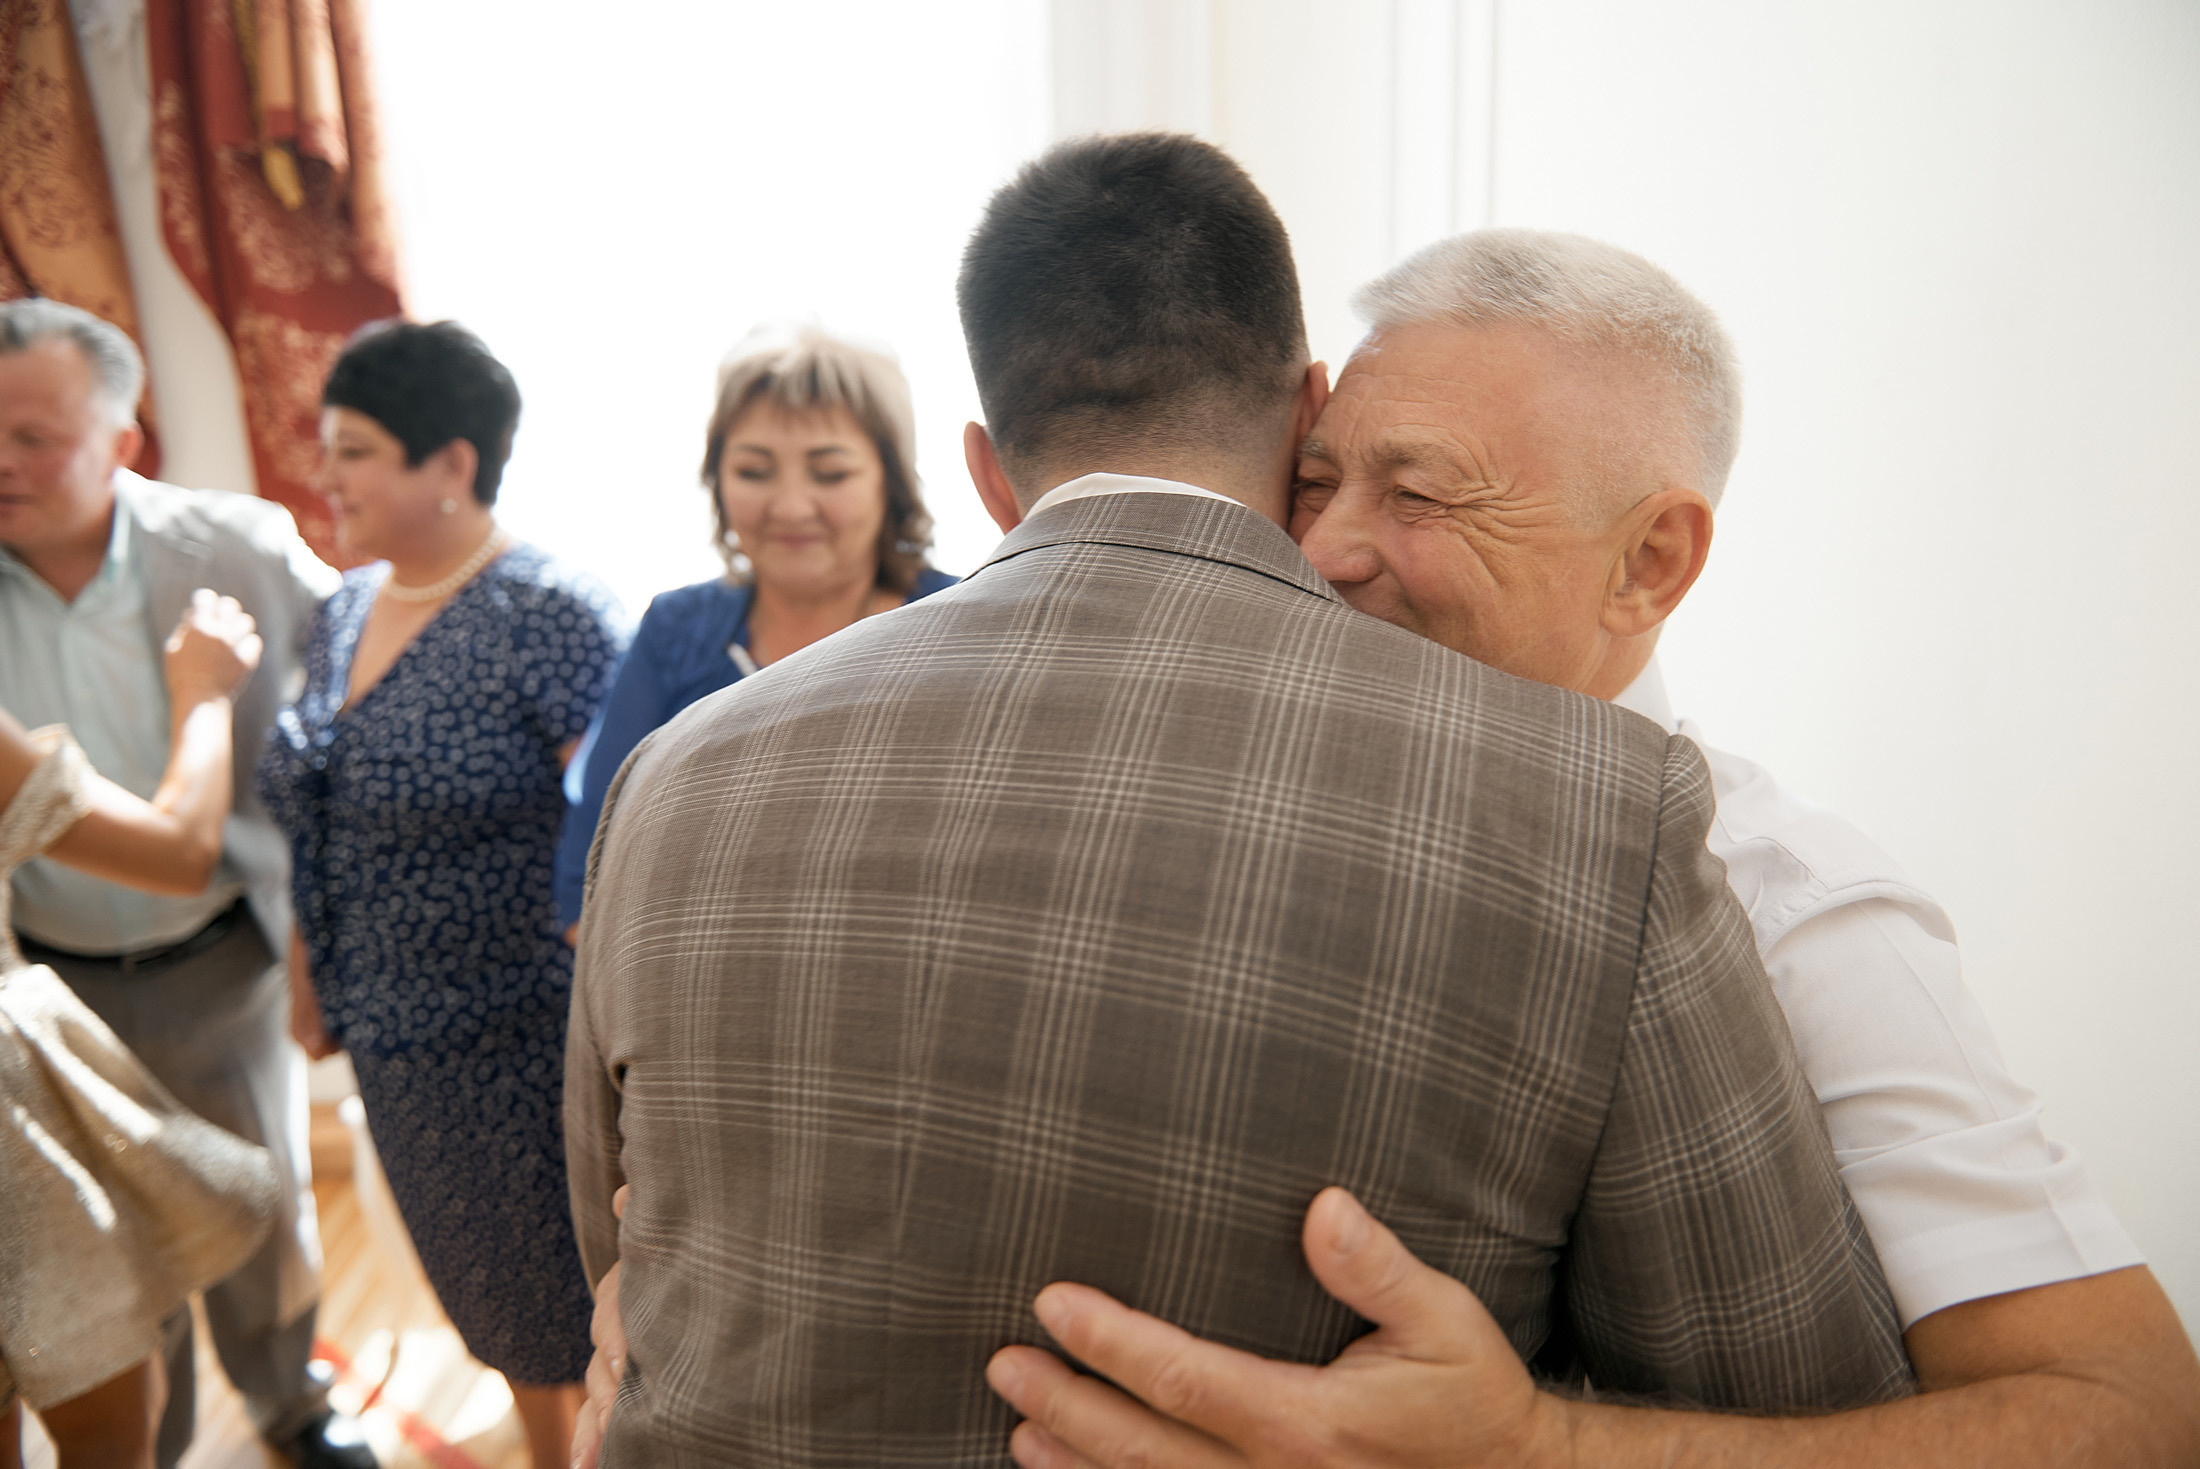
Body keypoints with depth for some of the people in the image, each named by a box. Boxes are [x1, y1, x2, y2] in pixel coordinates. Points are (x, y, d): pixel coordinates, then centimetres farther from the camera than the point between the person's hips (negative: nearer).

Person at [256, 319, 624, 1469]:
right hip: (396, 1044, 7)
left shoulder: (551, 619, -19)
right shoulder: (344, 610, 5)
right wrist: (308, 972, 14)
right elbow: (317, 825, 15)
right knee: (496, 1288, 25)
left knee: (575, 1293, 11)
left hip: (529, 1041, -7)